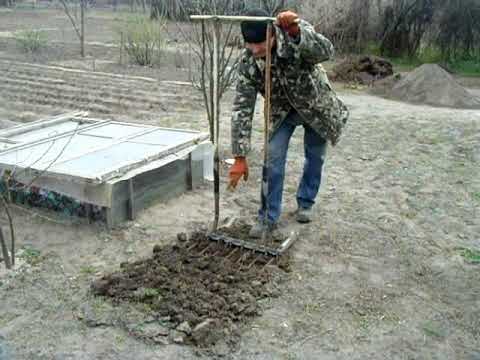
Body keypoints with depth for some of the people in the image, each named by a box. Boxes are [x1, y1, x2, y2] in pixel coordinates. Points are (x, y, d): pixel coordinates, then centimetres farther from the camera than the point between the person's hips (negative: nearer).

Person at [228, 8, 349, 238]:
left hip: (315, 105, -1)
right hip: (281, 110, 1)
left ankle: (305, 203, 33)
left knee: (315, 157, 10)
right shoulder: (246, 62, -26)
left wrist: (297, 32, -66)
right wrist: (240, 157, -27)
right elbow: (242, 109, -25)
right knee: (273, 158, -8)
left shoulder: (295, 36, -33)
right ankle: (268, 218, 4)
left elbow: (326, 52, -49)